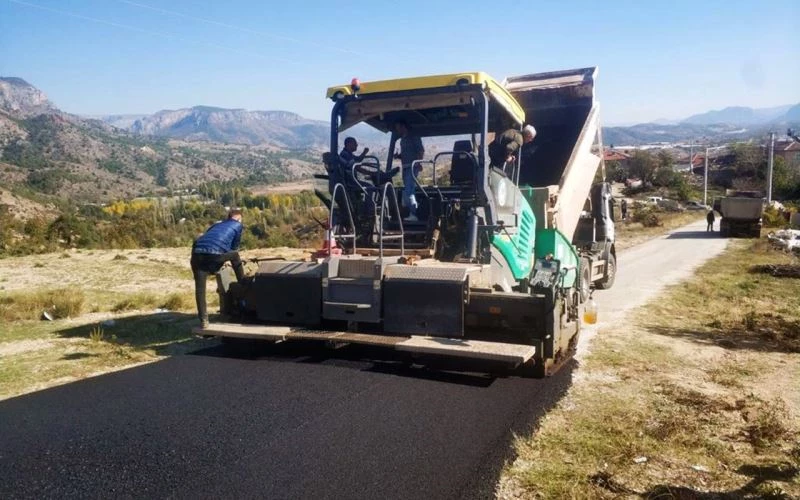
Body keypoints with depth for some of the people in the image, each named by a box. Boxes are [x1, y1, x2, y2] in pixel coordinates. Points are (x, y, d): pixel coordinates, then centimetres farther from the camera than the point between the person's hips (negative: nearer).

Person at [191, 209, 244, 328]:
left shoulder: (217, 225, 36)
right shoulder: (238, 225, 23)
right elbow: (234, 247, 26)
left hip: (197, 253, 4)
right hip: (215, 254, -4)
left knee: (200, 287, 8)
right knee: (235, 256, 27)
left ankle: (203, 320, 1)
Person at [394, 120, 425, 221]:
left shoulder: (413, 137, -4)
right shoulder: (403, 139, 20)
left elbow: (421, 150, -11)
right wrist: (398, 156, 7)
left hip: (412, 167, -9)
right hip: (405, 167, 9)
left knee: (408, 190, -16)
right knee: (407, 191, 10)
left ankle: (413, 214, -16)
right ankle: (410, 213, 15)